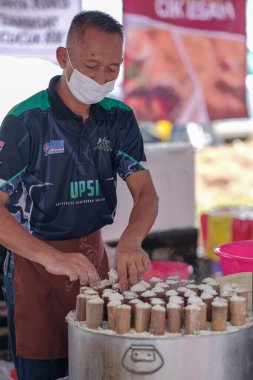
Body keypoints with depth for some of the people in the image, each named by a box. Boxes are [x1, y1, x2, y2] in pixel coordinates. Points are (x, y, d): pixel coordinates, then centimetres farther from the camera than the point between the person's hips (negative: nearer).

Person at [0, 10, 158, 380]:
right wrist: (50, 257, -37)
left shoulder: (119, 117, -1)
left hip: (93, 255, 5)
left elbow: (146, 193, -6)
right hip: (35, 265, -5)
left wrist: (130, 240, -29)